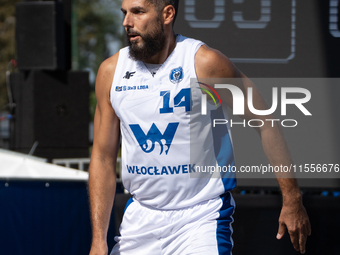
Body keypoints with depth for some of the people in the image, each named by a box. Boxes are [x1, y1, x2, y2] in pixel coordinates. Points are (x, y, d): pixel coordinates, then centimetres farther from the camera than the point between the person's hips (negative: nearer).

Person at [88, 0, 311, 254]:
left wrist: (292, 199, -6)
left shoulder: (205, 63, -12)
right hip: (139, 219, 4)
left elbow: (266, 124, -5)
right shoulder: (111, 71, 0)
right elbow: (103, 157, 5)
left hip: (202, 216, -4)